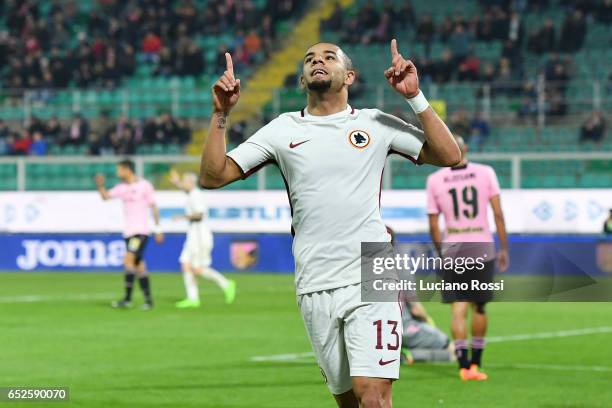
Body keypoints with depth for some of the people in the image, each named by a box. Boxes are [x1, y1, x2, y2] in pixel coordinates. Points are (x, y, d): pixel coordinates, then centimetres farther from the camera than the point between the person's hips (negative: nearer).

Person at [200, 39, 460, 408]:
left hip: (370, 279, -2)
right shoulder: (283, 129, 11)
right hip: (315, 290, 2)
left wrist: (415, 98, -3)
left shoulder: (375, 124, 8)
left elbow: (449, 156, 3)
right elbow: (212, 176, 8)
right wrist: (221, 116, -3)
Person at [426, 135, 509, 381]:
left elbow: (433, 224, 1)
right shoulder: (485, 174, -2)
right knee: (479, 308, 13)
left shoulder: (435, 180, -1)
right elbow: (498, 214, -3)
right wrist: (504, 248, 4)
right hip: (482, 250, 0)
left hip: (452, 250, 0)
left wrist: (441, 253, 13)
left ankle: (464, 366, -7)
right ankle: (475, 363, 18)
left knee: (458, 309, 1)